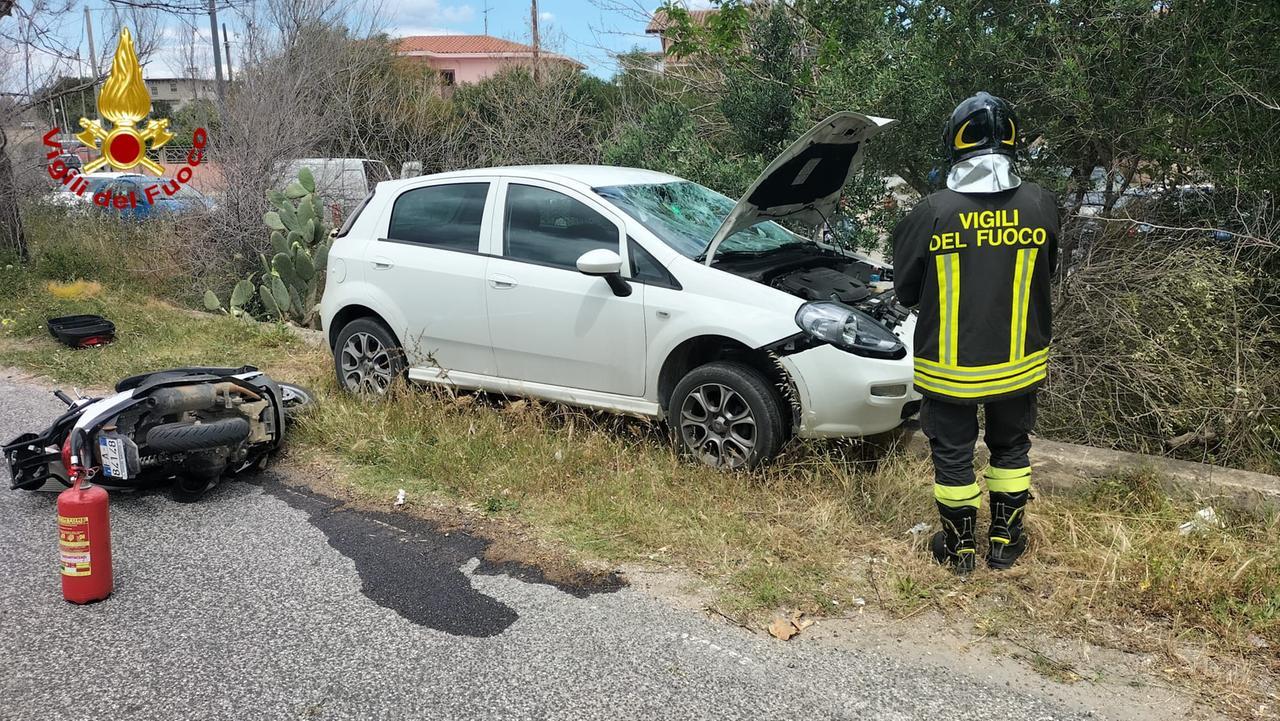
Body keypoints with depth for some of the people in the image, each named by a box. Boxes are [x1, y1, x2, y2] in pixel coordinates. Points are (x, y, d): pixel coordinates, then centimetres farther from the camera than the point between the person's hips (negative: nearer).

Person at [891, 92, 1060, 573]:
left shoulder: (932, 212, -18)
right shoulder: (1040, 205, -9)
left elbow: (906, 290, -7)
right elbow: (1047, 273, 7)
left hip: (949, 365, -2)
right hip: (1018, 361, 3)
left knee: (953, 453, 14)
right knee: (1011, 448, 22)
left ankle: (959, 545, 28)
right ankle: (1005, 538, 34)